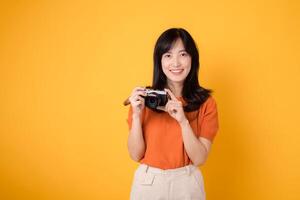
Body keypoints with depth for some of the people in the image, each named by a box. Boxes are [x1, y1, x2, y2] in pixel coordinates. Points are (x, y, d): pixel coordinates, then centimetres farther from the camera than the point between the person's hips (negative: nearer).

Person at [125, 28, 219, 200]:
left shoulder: (206, 102, -7)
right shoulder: (145, 98, -6)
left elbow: (199, 159, -12)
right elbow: (136, 155, -7)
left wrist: (183, 120, -24)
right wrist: (136, 115, -20)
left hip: (187, 183, 0)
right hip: (148, 182, 1)